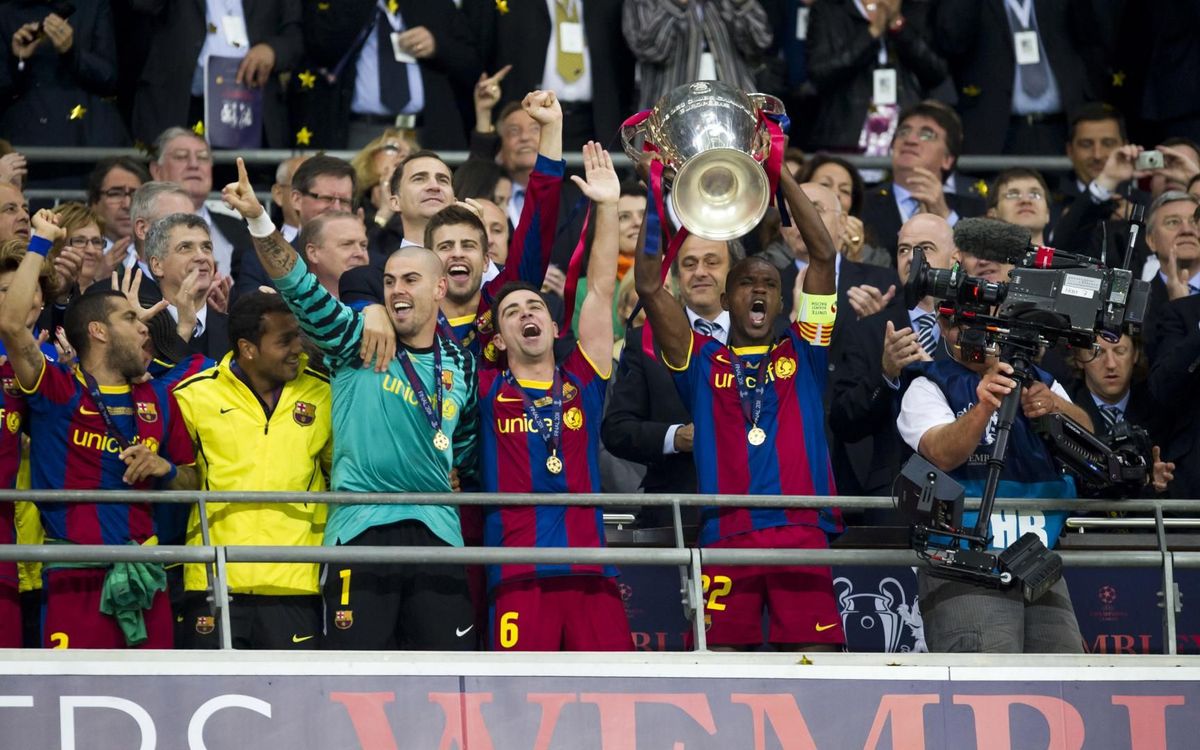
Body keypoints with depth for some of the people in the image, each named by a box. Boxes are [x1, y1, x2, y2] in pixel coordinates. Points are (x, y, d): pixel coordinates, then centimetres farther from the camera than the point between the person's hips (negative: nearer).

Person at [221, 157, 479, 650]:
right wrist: (258, 221, -22)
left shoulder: (461, 365, 14)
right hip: (361, 527, -3)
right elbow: (299, 286, -9)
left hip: (436, 530, 3)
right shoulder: (355, 343, 5)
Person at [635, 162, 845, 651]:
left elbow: (824, 256, 9)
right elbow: (649, 286, 6)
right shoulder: (702, 362, 16)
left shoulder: (801, 354, 17)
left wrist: (779, 173, 5)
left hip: (802, 533, 0)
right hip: (726, 537, 0)